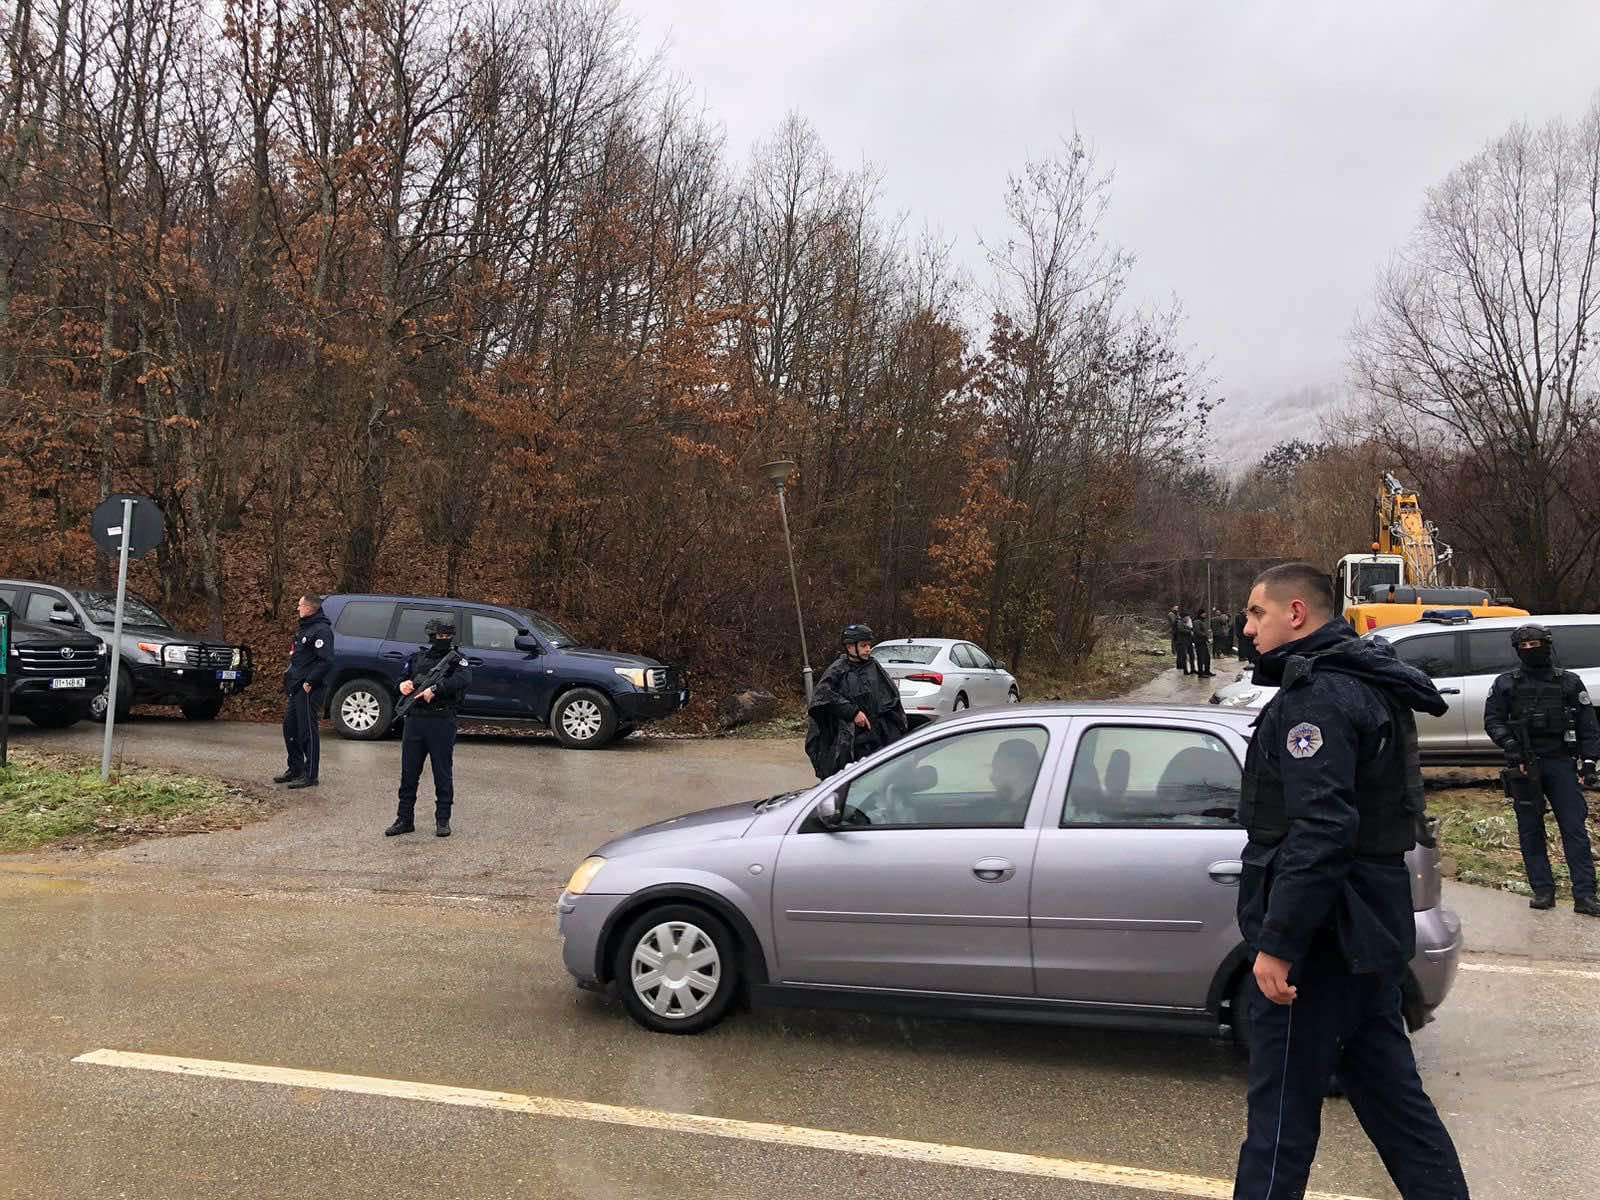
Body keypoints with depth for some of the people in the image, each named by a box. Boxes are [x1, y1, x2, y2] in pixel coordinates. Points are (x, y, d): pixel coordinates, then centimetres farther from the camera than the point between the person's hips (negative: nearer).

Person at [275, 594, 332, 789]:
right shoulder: (303, 628, 18)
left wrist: (309, 682, -21)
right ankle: (295, 769, 26)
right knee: (290, 728, 15)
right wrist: (290, 678, 15)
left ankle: (310, 775, 1)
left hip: (308, 690, -10)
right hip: (296, 688, 10)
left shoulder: (321, 630, -15)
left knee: (307, 732, -5)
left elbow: (326, 661, -23)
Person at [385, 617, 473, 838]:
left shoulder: (456, 660, -1)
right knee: (409, 772, 8)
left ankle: (443, 820, 12)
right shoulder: (418, 656, 14)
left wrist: (435, 689, -26)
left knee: (443, 773, 3)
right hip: (414, 720, 4)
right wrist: (404, 685, -4)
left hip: (442, 722, -4)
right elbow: (403, 680, 20)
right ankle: (405, 819, 17)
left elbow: (464, 679, -21)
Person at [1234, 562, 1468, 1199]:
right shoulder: (1365, 685, 15)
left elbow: (1320, 833, -27)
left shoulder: (1316, 697, -19)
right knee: (1387, 1083, 19)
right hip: (1368, 926, 10)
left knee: (1282, 1099, -1)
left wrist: (1276, 943, -24)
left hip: (1320, 932, -10)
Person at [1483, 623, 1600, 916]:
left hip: (1560, 763, -1)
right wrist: (1508, 742, -14)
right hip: (1523, 766, 1)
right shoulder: (1506, 683, 7)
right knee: (1530, 831, 3)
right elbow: (1492, 719, 4)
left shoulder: (1569, 682, 7)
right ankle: (1543, 891, 11)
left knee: (1575, 828, -4)